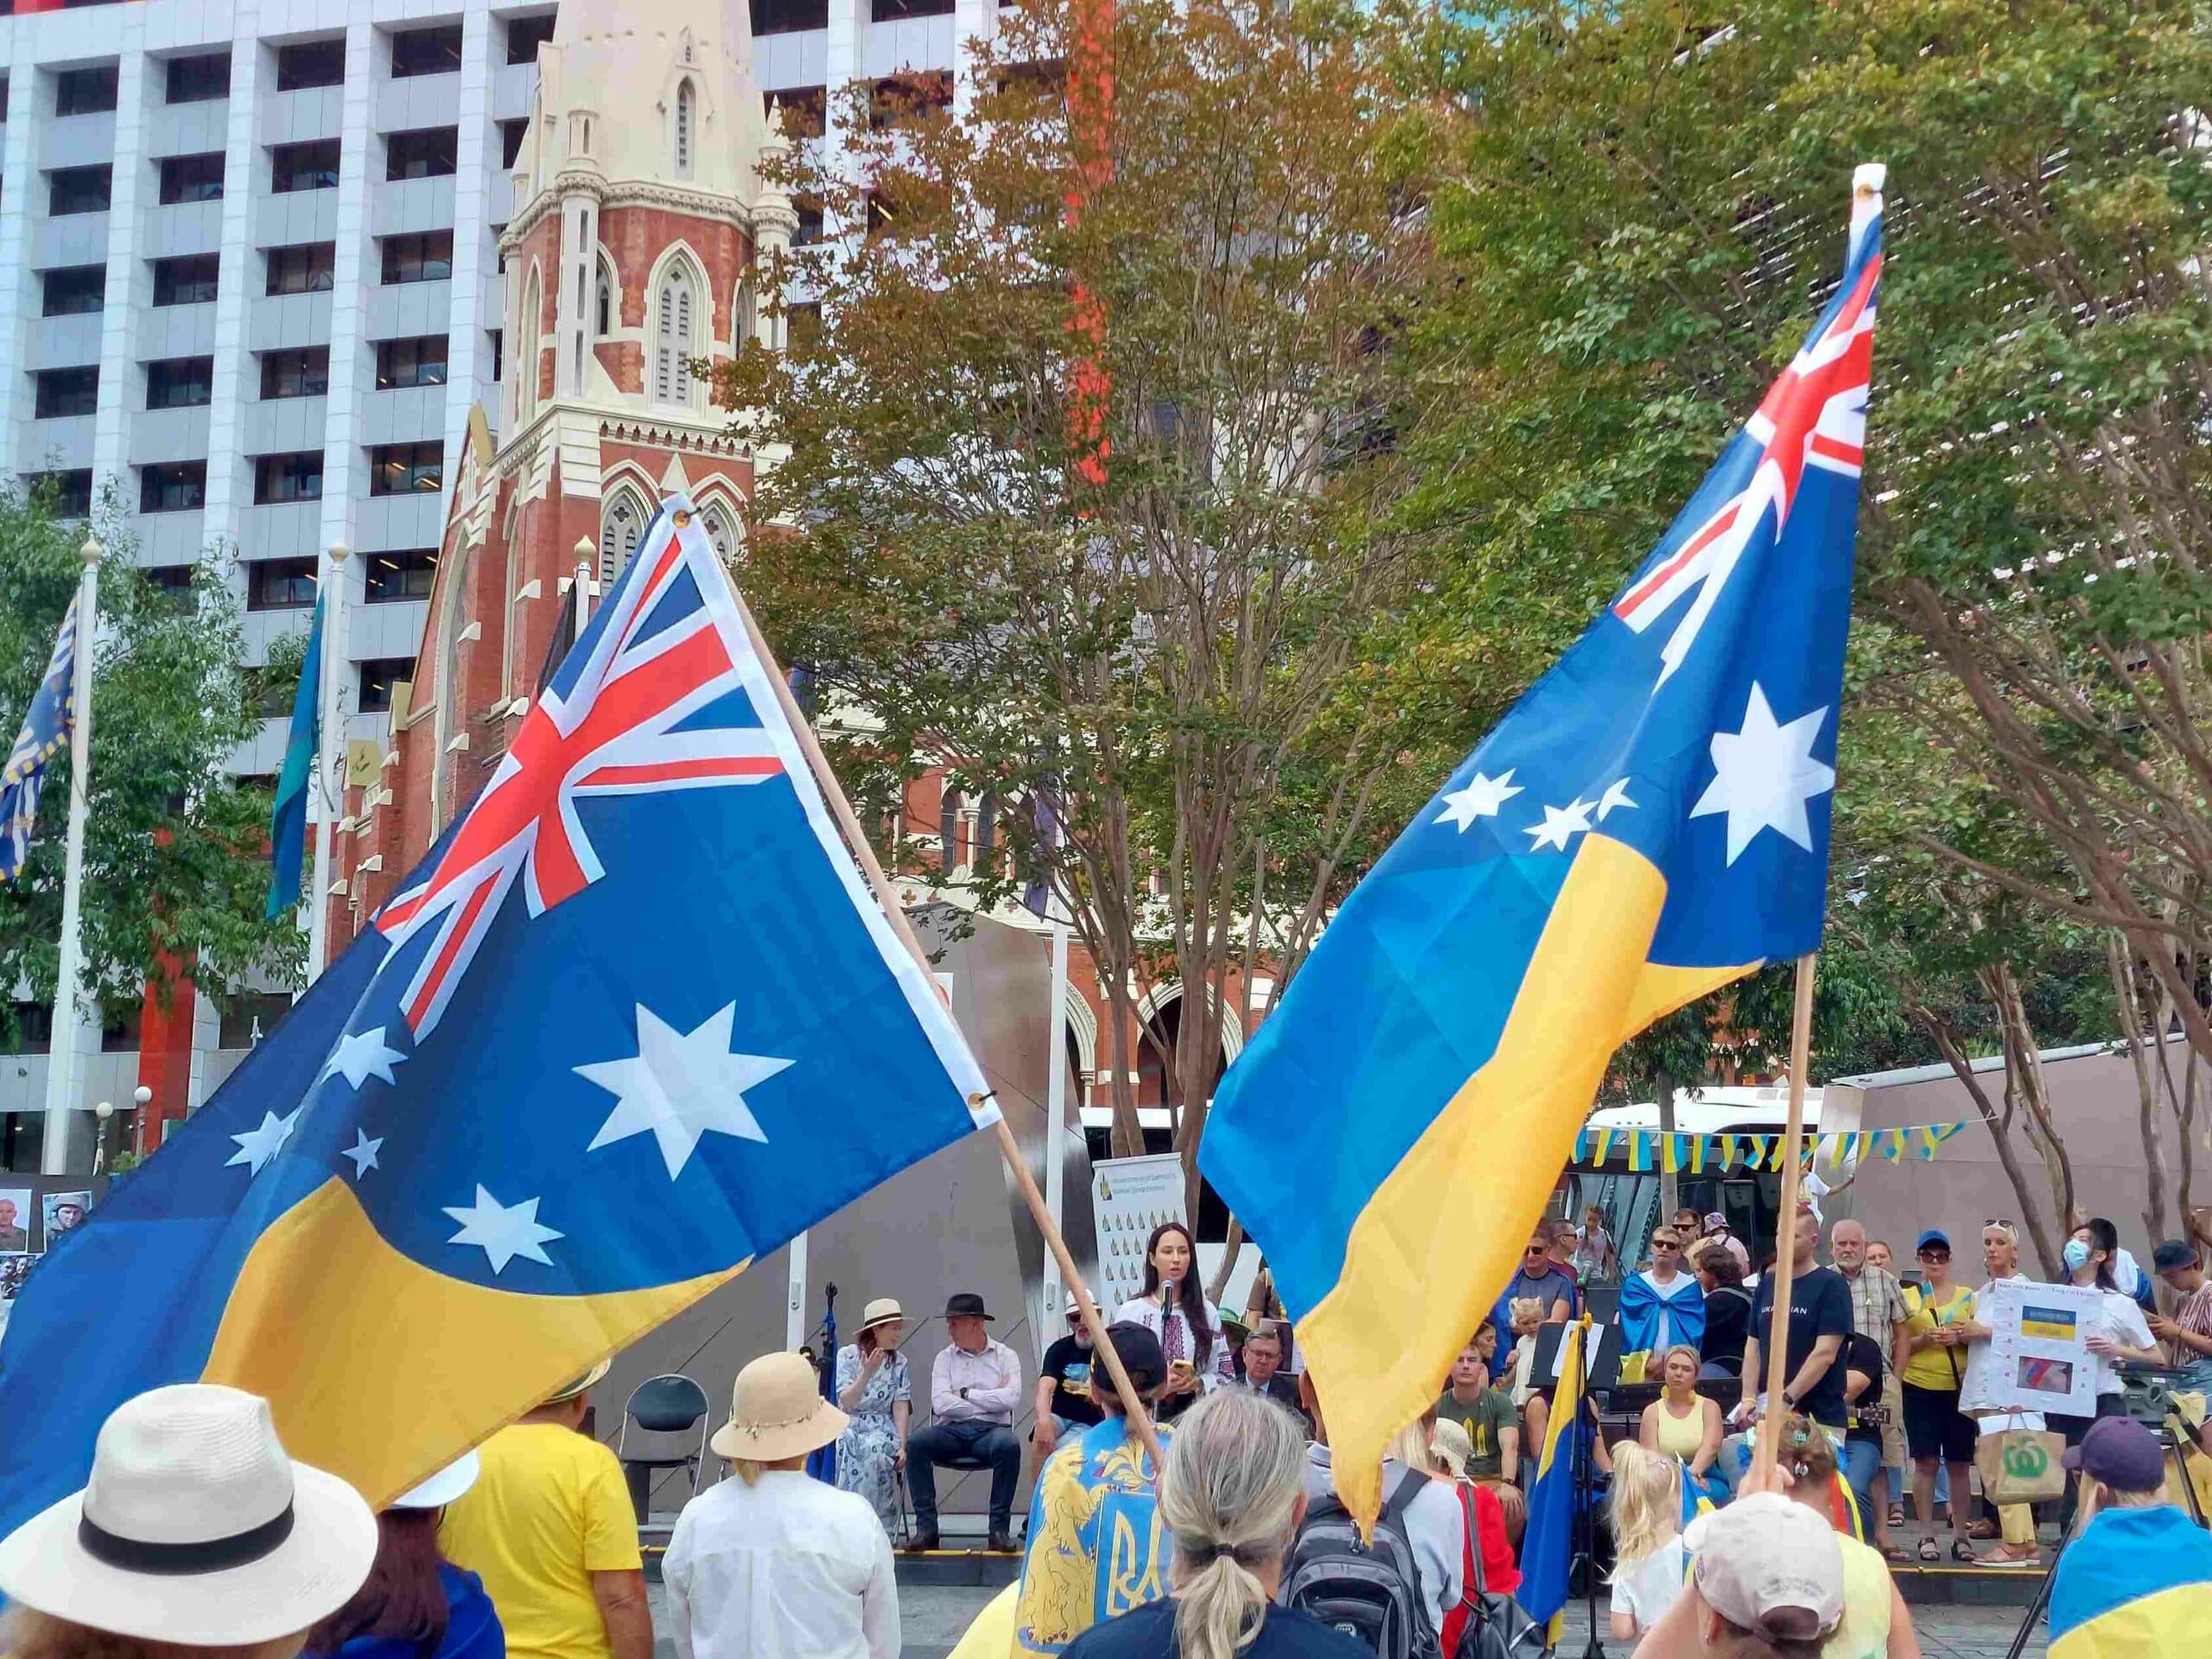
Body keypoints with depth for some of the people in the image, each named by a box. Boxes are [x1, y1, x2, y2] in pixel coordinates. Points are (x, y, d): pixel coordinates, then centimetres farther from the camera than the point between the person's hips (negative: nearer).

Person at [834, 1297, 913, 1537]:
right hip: (848, 1426, -1)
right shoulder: (847, 1355, 1)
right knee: (846, 1446, -37)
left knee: (873, 1449, -35)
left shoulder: (899, 1362, 9)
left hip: (882, 1428, 1)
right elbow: (845, 1402, -8)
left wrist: (902, 1445, -10)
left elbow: (900, 1407, 3)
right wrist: (867, 1373, -22)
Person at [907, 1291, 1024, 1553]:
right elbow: (940, 1403, -3)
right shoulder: (945, 1357, 13)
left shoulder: (1005, 1356, 8)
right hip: (952, 1430, 2)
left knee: (1009, 1445, -36)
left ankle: (999, 1529, -26)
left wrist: (967, 1393, -4)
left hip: (991, 1429, -2)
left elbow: (1011, 1398, -10)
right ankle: (926, 1527, -23)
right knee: (916, 1441, -27)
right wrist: (989, 1401, -4)